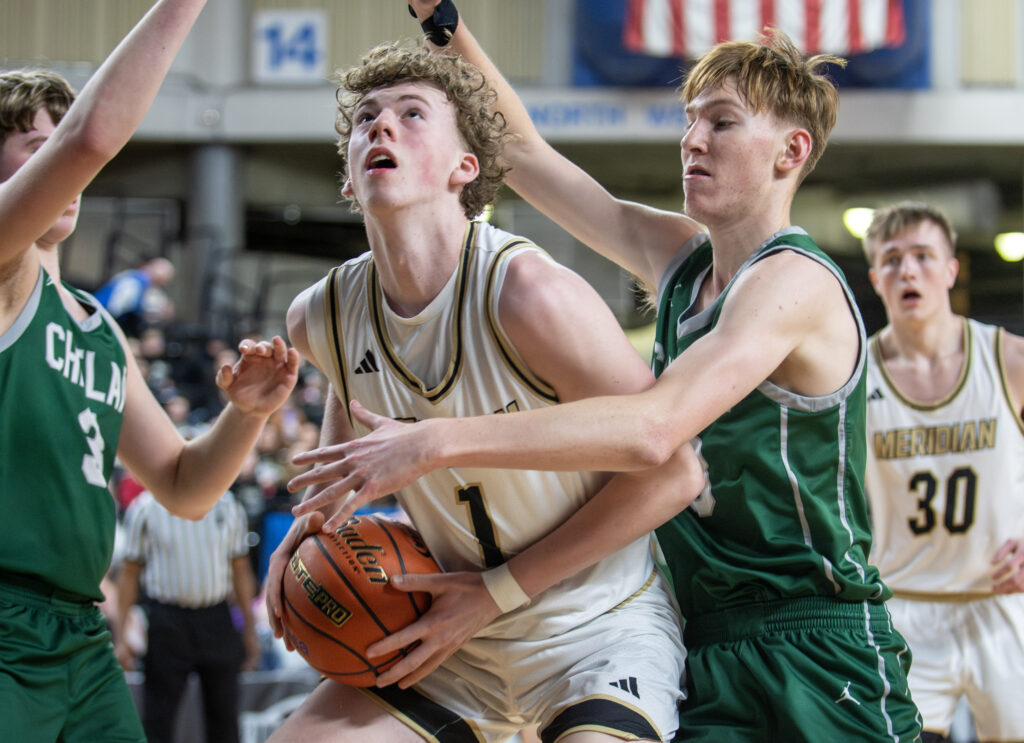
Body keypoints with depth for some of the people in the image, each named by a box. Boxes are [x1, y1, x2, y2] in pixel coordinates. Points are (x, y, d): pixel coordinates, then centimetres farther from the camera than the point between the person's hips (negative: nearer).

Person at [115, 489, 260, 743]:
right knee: (158, 721, -2)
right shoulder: (145, 509, -3)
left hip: (216, 619, 3)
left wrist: (250, 630, 12)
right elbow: (129, 572, 0)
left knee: (224, 715, 8)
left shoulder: (227, 506, 6)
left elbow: (240, 570, 13)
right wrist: (122, 635, -3)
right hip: (165, 622, -3)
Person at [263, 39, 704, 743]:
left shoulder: (530, 295, -24)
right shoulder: (321, 316, -5)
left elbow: (672, 473, -19)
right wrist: (318, 514, 4)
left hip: (597, 627, -5)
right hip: (452, 635, 6)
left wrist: (497, 591, -16)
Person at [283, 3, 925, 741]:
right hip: (706, 650, 7)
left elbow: (654, 427, -29)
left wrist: (437, 442, -31)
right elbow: (526, 153, 19)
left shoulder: (794, 281, -15)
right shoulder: (678, 258, 11)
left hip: (816, 660, -7)